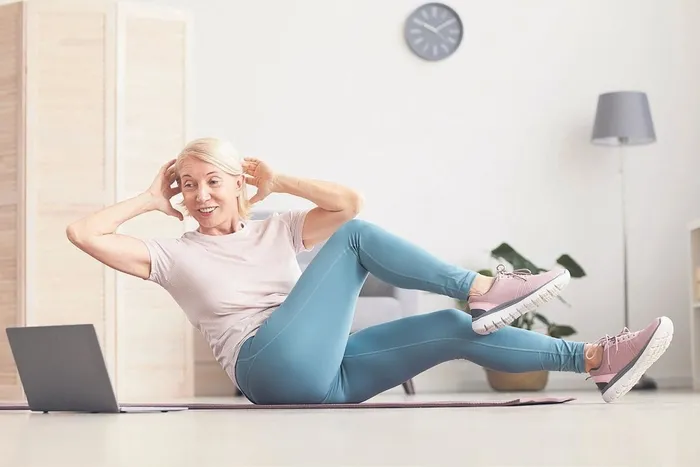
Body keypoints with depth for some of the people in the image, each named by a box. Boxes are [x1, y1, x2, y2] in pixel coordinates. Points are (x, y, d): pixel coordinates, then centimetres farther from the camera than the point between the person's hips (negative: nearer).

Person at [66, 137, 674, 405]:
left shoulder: (275, 231, 21)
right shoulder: (174, 254, 9)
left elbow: (348, 199, 12)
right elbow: (83, 234, 0)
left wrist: (277, 181, 16)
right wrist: (151, 200, 10)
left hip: (324, 373, 6)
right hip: (271, 367, -5)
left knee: (454, 329, -10)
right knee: (354, 237, -14)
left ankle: (597, 362, -11)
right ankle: (483, 291, -19)